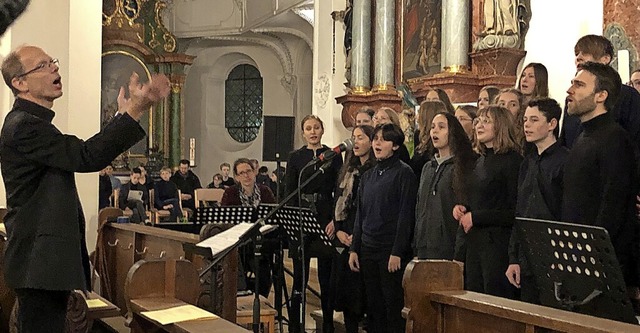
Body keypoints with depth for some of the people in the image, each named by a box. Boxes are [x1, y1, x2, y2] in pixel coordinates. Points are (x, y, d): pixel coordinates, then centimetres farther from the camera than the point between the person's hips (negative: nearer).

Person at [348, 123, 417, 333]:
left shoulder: (404, 173, -6)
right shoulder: (368, 176, 14)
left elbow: (406, 215, -11)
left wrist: (397, 252, -16)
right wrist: (354, 249, 10)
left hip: (391, 250, -6)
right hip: (368, 249, 6)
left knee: (393, 307, -2)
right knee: (373, 306, 10)